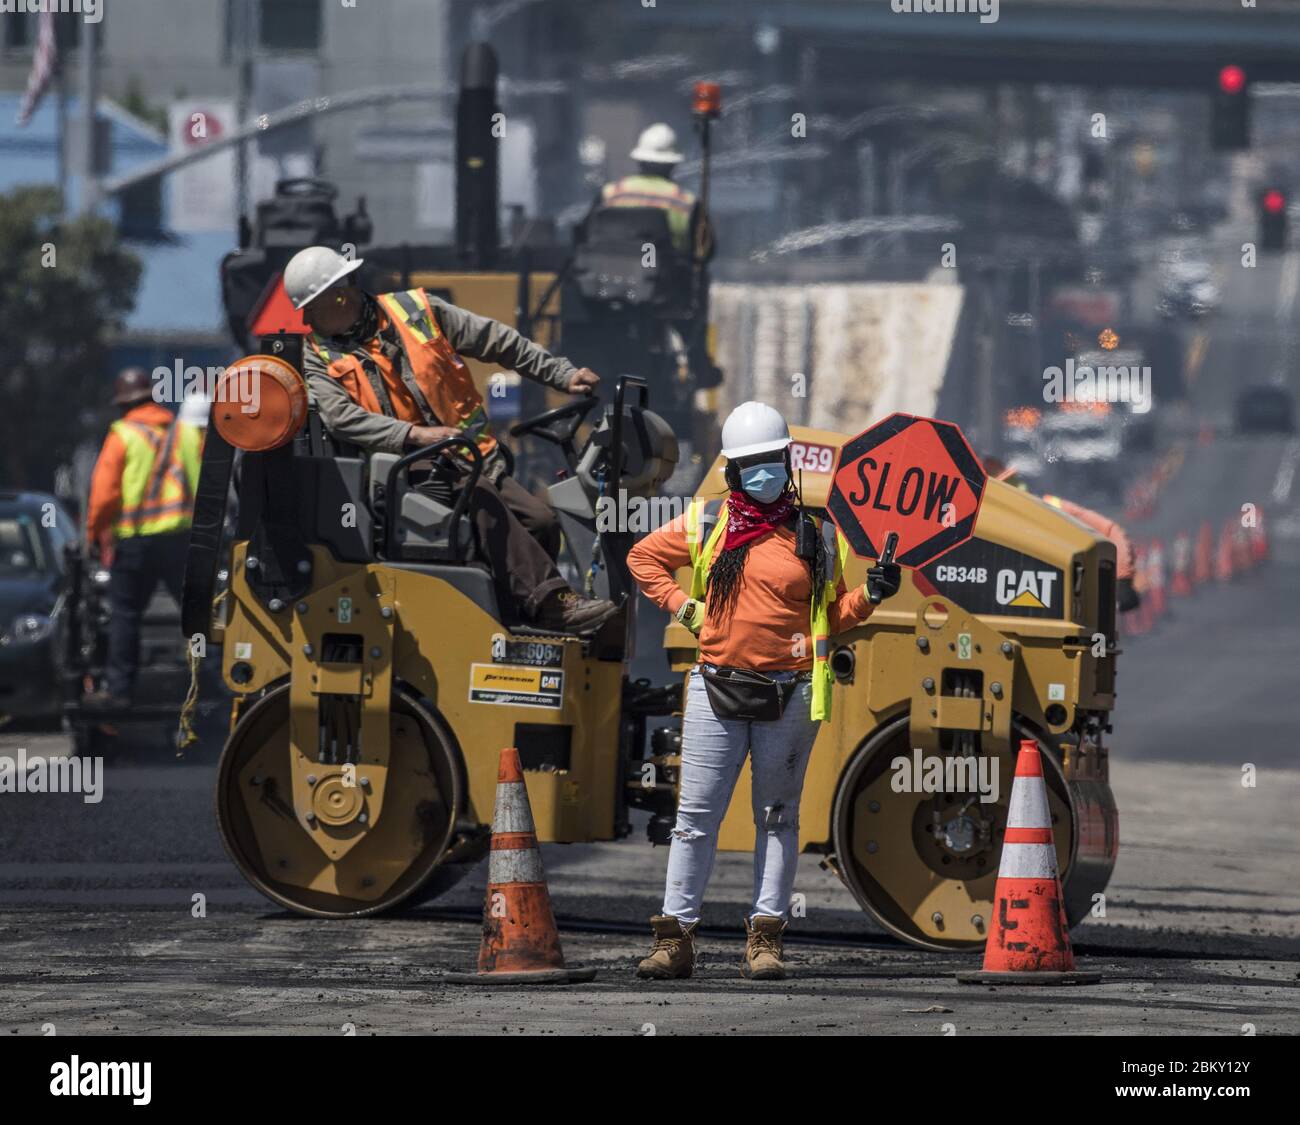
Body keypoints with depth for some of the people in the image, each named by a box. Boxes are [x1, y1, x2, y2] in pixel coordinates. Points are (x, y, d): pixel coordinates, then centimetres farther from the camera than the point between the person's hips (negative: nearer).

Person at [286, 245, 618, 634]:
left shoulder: (416, 311, 12)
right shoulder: (318, 361, 5)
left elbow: (498, 342, 17)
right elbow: (342, 418, -13)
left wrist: (562, 374, 12)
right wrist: (416, 435, -28)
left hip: (473, 458, 4)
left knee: (540, 521, -15)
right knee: (482, 502, -31)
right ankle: (552, 602, -37)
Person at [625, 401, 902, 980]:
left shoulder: (815, 535, 6)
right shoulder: (706, 523, 5)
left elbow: (831, 616, 12)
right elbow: (643, 557, 18)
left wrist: (870, 595, -6)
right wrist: (683, 607, 6)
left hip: (788, 694, 0)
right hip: (717, 690, 0)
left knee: (777, 818, 6)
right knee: (696, 816, 0)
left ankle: (764, 940, 11)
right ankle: (674, 937, 4)